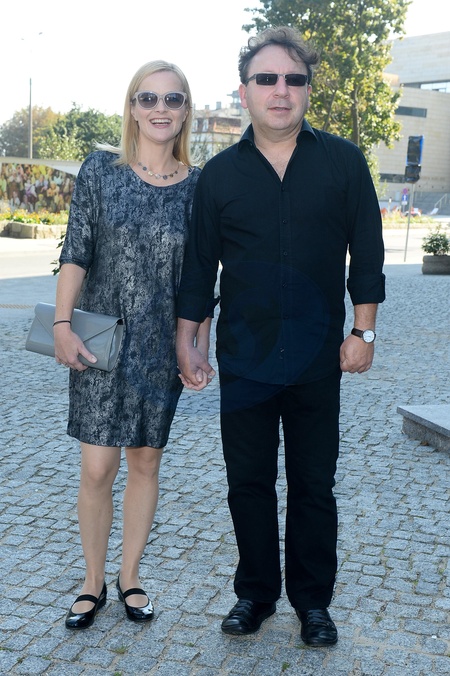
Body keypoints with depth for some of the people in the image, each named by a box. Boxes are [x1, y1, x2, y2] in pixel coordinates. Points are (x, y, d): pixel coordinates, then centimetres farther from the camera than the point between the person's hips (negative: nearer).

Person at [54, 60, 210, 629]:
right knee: (97, 469, -1)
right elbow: (76, 252, -4)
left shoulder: (198, 185, 1)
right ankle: (93, 583, 19)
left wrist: (200, 345, 3)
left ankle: (130, 577, 27)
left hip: (163, 348, 2)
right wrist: (62, 325, -11)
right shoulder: (100, 169, -2)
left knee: (145, 461, 10)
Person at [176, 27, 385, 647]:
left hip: (318, 361, -1)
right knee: (249, 483, 10)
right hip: (244, 360, 1)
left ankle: (313, 601, 26)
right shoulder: (220, 173, 3)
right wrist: (186, 341, 2)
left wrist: (363, 332, -1)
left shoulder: (344, 162, 0)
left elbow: (366, 253, 2)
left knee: (314, 486, 9)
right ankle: (255, 591, 28)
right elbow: (199, 264, 5)